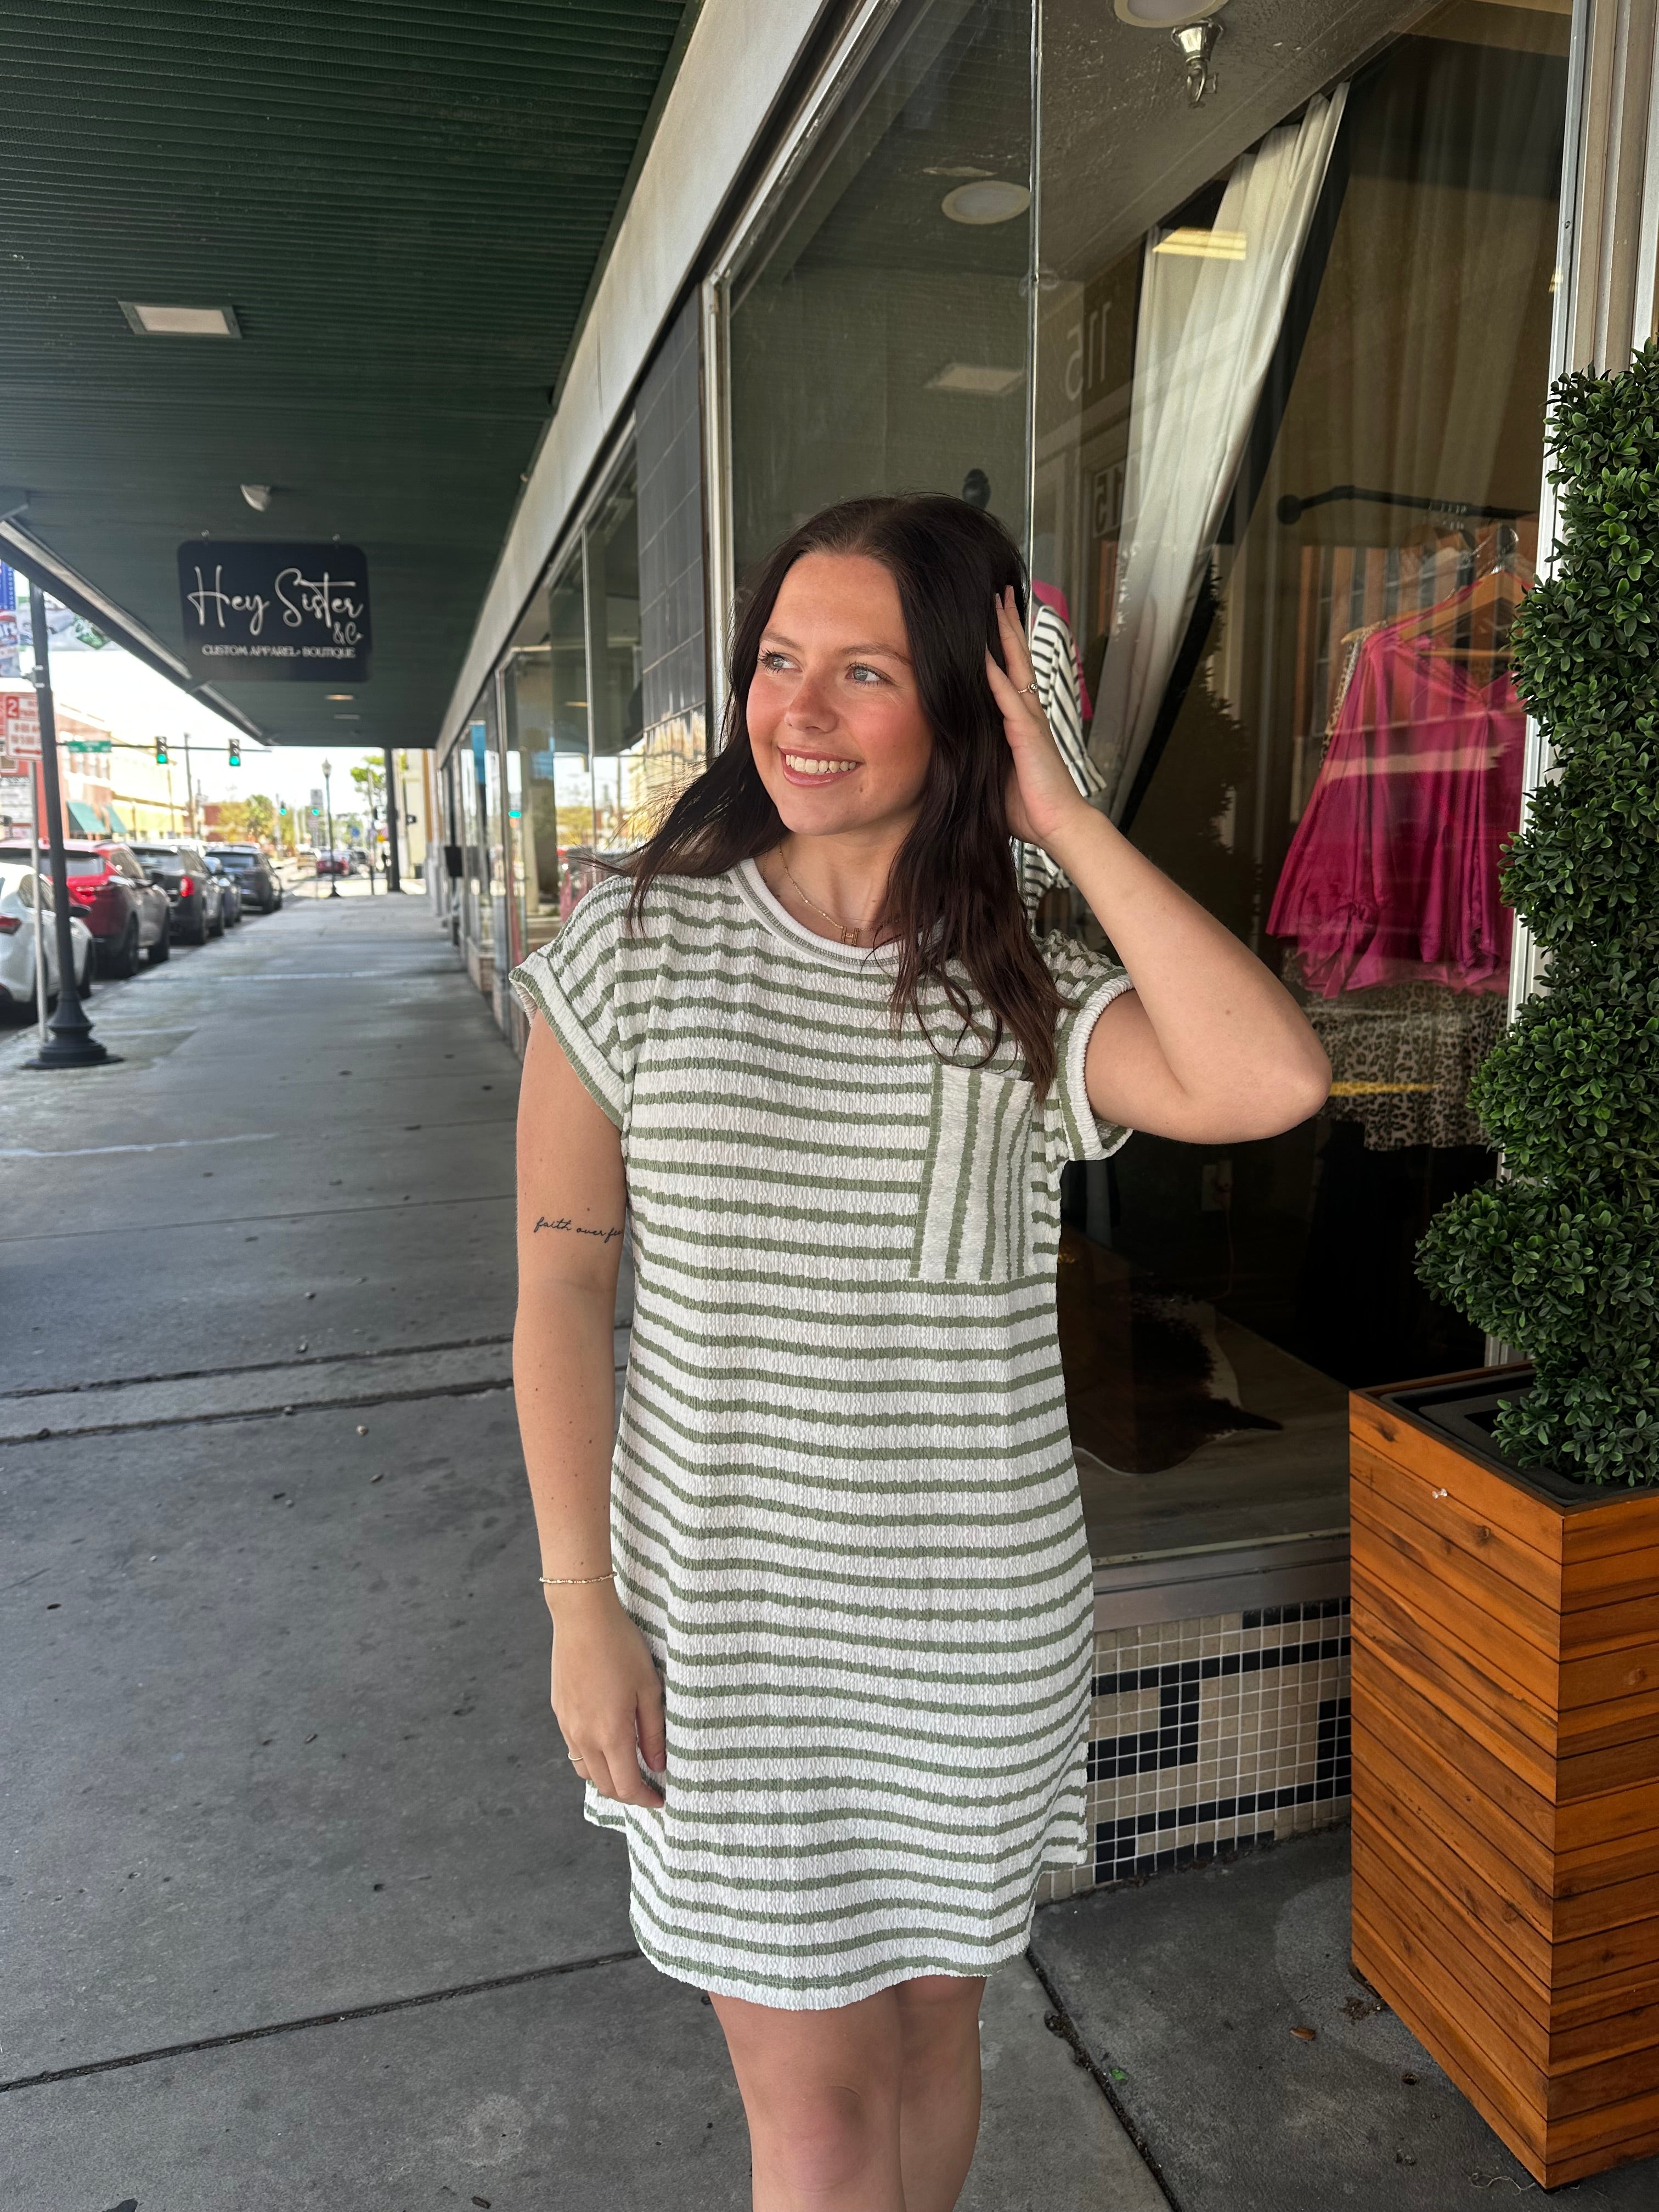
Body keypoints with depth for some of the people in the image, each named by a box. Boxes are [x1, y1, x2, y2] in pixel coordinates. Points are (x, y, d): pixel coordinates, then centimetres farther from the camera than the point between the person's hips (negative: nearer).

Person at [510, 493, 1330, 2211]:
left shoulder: (1030, 995, -5)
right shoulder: (638, 943, -7)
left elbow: (1271, 1083, -25)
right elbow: (561, 1287, -5)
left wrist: (1059, 815, -18)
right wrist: (582, 1607, -7)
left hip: (976, 1617, 2)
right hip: (728, 1611, -1)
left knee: (927, 2018, 24)